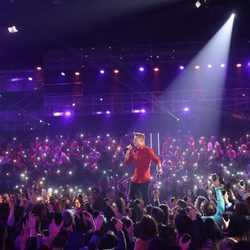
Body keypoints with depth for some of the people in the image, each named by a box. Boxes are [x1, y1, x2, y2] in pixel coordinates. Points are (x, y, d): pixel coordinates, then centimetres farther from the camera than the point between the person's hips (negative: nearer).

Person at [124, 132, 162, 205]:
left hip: (144, 179, -6)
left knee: (145, 198, -7)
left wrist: (159, 169, -29)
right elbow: (127, 161, 13)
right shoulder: (134, 151, 10)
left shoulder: (148, 150, -8)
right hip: (135, 178, 7)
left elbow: (157, 160, -12)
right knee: (131, 196, 8)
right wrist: (128, 151, 2)